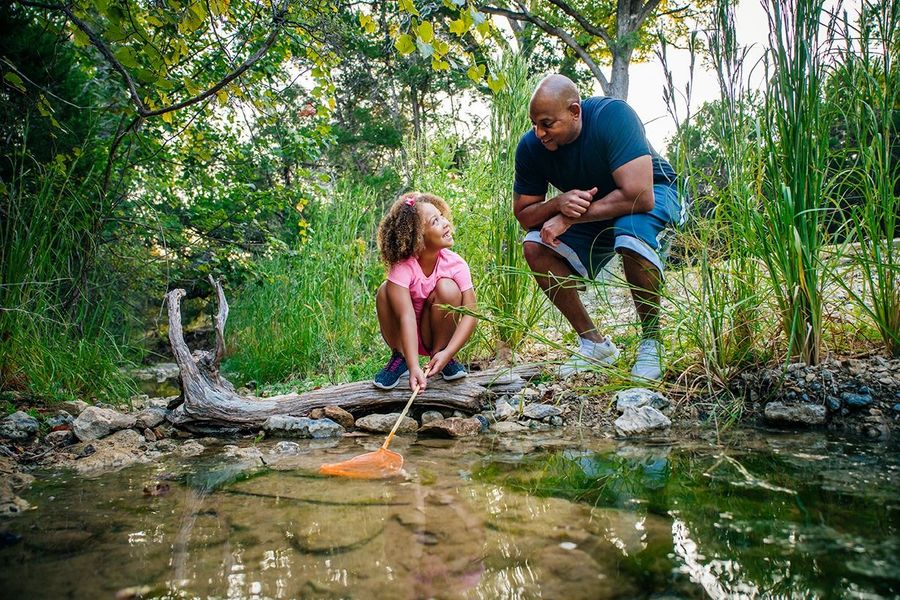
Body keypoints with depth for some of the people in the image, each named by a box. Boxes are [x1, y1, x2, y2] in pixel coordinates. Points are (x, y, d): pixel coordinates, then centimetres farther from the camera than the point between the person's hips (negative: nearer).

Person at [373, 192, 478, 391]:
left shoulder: (456, 264, -20)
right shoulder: (402, 268, -27)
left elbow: (470, 314, -22)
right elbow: (406, 317, -37)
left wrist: (447, 353, -35)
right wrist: (413, 367, -47)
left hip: (438, 334, 1)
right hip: (406, 336, -1)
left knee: (447, 287, -26)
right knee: (385, 292, -27)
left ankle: (440, 353, -7)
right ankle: (399, 357, -7)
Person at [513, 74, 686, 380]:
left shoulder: (613, 115, -32)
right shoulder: (530, 147, -16)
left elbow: (639, 196, -39)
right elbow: (523, 214, -9)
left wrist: (569, 218, -35)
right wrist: (559, 203, -32)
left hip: (655, 193, -5)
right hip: (592, 212, 5)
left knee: (631, 233, -39)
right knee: (535, 247, -18)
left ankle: (652, 342, -16)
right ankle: (594, 342, -6)